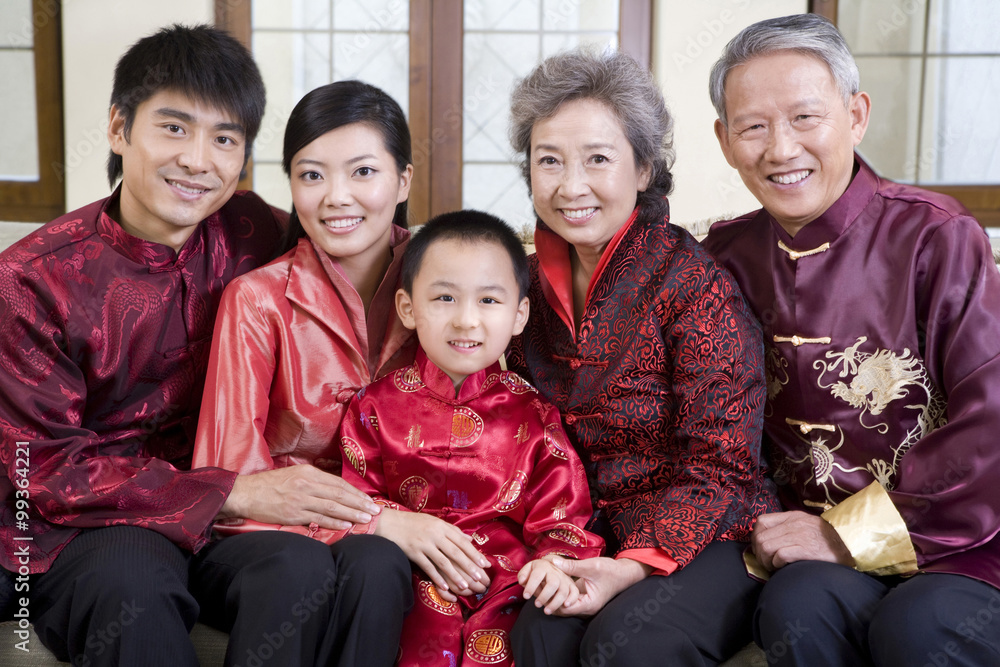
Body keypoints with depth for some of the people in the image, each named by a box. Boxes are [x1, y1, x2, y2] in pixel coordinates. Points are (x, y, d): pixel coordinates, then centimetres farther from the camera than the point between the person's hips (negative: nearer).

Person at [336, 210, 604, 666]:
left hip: (508, 582, 1)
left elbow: (562, 512, 6)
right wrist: (396, 525, -12)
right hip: (414, 586, -1)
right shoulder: (378, 406, 8)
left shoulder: (532, 413, 8)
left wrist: (554, 561, -14)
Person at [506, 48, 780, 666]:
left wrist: (636, 564, -25)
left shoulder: (696, 284, -12)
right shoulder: (536, 285, 5)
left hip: (706, 539, -3)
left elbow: (720, 462, -13)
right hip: (585, 539, 4)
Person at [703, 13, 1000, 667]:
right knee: (796, 608, -29)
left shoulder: (935, 238, -8)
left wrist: (852, 533, -13)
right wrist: (760, 534, -6)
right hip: (816, 549, 3)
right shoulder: (728, 256, 5)